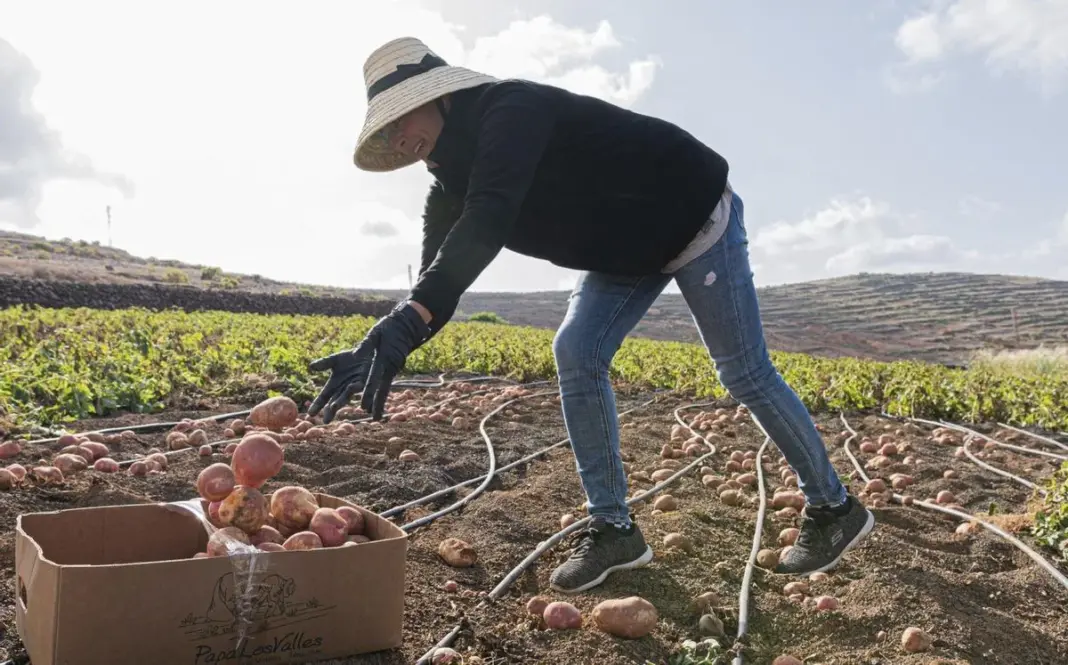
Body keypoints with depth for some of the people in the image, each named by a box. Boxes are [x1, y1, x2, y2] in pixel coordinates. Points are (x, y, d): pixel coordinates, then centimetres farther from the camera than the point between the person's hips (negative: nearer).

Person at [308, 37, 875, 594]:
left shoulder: (509, 110, -29)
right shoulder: (455, 181, 1)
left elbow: (487, 223, -45)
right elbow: (438, 278, 0)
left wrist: (404, 322, -55)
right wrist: (386, 345, -14)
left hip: (695, 216, -8)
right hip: (630, 250, 8)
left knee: (745, 373, -3)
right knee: (575, 353, -6)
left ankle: (835, 508, 18)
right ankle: (614, 528, 3)